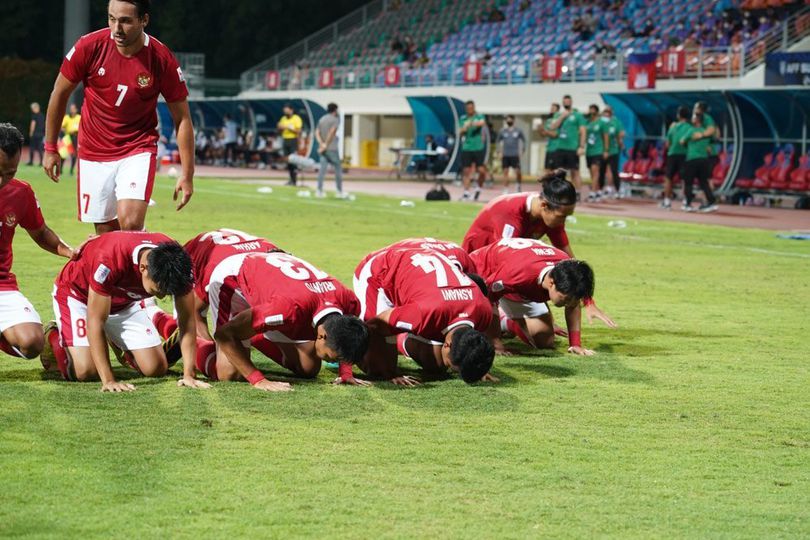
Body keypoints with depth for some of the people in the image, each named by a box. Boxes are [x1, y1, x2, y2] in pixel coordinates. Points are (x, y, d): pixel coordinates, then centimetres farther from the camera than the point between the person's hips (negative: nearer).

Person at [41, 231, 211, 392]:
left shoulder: (178, 263, -29)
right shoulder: (110, 261, -43)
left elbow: (186, 321, -19)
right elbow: (95, 322, -35)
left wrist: (189, 375, -27)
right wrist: (108, 381, -38)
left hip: (126, 301, 4)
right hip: (77, 294, -4)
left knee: (157, 369, -5)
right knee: (85, 371, -21)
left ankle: (119, 344, 26)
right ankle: (53, 337, 12)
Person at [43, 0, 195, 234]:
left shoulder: (162, 59, -14)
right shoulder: (89, 46, -13)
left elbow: (182, 118, -5)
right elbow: (60, 94, 2)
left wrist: (187, 173, -7)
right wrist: (50, 148, 6)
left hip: (138, 150, -2)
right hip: (93, 152, 2)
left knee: (130, 226, -21)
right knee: (105, 232, 4)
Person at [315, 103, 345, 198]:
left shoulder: (322, 119, 13)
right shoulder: (335, 120, -7)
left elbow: (317, 132, 5)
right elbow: (332, 132, -19)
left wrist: (321, 143, -6)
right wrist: (326, 144, -16)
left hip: (323, 149, 6)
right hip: (332, 148, -6)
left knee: (322, 169, 4)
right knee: (338, 169, 3)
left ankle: (319, 191, -1)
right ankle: (339, 191, 4)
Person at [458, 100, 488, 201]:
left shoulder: (479, 117, 2)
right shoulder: (463, 119, 10)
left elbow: (483, 123, -21)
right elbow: (460, 133, 9)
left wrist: (474, 123, -42)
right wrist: (464, 129, -15)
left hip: (479, 148, -2)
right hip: (466, 148, 2)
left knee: (482, 170, -6)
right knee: (466, 170, 0)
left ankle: (478, 188, 17)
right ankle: (466, 193, 4)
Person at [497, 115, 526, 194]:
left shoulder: (518, 131, 2)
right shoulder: (503, 131, 6)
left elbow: (524, 140, 12)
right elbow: (498, 141, 15)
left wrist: (521, 150, 3)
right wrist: (500, 151, 6)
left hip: (515, 155, -2)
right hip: (505, 155, 2)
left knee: (517, 172, -8)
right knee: (505, 172, -1)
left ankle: (519, 185, 19)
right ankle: (506, 190, 2)